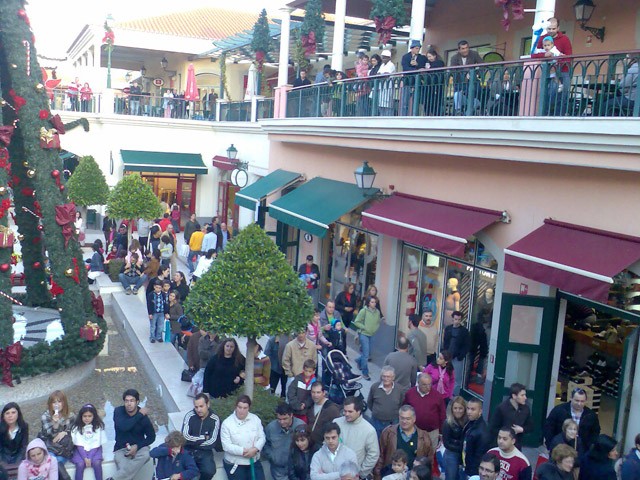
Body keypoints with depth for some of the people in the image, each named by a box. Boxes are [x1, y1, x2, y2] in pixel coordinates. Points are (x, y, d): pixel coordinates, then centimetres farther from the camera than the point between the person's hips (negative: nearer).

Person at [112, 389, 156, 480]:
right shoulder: (118, 411, -9)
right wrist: (140, 415, -21)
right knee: (125, 469, -31)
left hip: (138, 447, 1)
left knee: (145, 455, -34)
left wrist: (137, 446, -17)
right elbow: (123, 427, -27)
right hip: (121, 448, -1)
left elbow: (151, 437, 0)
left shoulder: (144, 417, -8)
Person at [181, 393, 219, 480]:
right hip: (188, 450, 0)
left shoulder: (215, 419, -5)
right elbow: (185, 436, -14)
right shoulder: (190, 415, -6)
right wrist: (203, 438, -9)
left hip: (205, 452, 0)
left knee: (209, 471, -26)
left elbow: (212, 441, -12)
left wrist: (194, 440, -10)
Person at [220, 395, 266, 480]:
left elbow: (262, 437, 0)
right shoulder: (227, 423, -11)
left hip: (254, 462, 3)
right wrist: (244, 451, -24)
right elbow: (226, 446, -15)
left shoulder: (255, 419, 1)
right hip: (234, 464, -3)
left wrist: (255, 449, -20)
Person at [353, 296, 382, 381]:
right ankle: (365, 373, 6)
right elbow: (356, 322, -10)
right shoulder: (363, 311, -14)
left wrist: (375, 329, -2)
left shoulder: (377, 312, 1)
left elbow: (378, 322, 15)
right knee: (366, 354, -5)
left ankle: (359, 361, 48)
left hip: (371, 335, 6)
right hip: (363, 334, -6)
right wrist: (365, 328, -14)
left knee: (368, 352, 17)